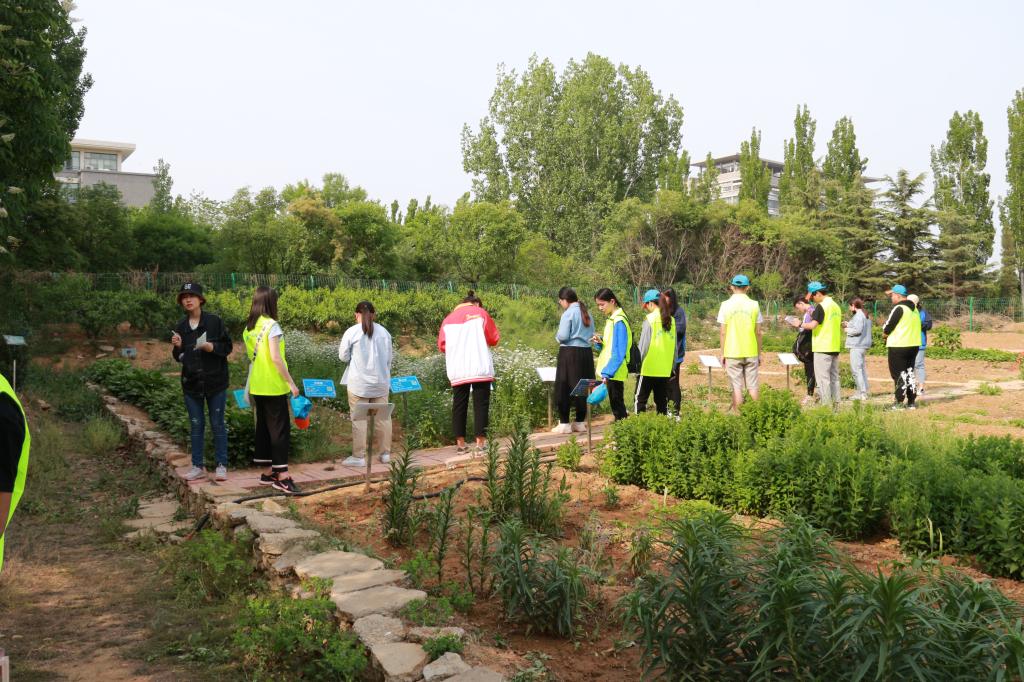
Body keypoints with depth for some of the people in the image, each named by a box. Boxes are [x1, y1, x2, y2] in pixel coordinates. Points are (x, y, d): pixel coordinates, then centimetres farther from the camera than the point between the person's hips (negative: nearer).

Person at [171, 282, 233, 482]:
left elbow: (228, 347, -3)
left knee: (217, 424, 3)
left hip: (215, 381, -4)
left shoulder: (214, 321, -6)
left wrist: (212, 347, -21)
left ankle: (221, 465, 11)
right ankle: (198, 466, 17)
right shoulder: (181, 326, 7)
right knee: (196, 425, 9)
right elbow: (178, 357, 14)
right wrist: (177, 347, -7)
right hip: (191, 382, 4)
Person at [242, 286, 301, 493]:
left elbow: (252, 357, 11)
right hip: (273, 386, -7)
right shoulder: (271, 325, -14)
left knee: (264, 426, 13)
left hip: (257, 386, 8)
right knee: (280, 428, -3)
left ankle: (268, 472, 19)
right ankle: (282, 476, -4)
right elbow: (275, 357, -20)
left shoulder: (249, 327, 9)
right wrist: (291, 383, -16)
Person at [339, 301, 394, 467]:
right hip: (381, 382, 4)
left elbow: (343, 357, -2)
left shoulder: (351, 332, -7)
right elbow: (388, 359, 9)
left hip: (359, 383, -3)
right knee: (382, 418, 10)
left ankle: (359, 456, 4)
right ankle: (385, 453, 17)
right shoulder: (384, 332, 4)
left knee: (359, 419, 1)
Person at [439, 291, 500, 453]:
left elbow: (442, 345, 10)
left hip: (457, 370, 3)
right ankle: (480, 441, -2)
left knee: (459, 405, 8)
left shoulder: (448, 318, 13)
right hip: (480, 368, -3)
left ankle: (460, 442, 8)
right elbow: (494, 339, 6)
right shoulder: (480, 313, 6)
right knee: (481, 403, 1)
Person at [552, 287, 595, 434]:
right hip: (586, 352, 7)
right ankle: (580, 422, 18)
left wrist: (557, 337, 4)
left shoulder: (568, 313, -11)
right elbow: (592, 334, 16)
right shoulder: (586, 313, 11)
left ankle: (564, 423, 4)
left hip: (569, 353, -7)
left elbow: (563, 336, -16)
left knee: (563, 389, 2)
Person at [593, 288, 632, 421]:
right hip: (610, 370, 9)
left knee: (617, 404, -3)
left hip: (614, 372, -9)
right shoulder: (611, 318, 12)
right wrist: (600, 342, -2)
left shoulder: (618, 321, -17)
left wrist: (607, 372, -26)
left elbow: (618, 351, -22)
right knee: (616, 404, 14)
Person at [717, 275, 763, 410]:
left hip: (732, 353, -1)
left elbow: (722, 332, -4)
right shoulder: (754, 305, 0)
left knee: (737, 387, 3)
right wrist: (759, 353, 12)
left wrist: (722, 353, 5)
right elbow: (758, 332, 3)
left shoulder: (725, 305, -4)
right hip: (751, 353, 1)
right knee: (753, 387, 8)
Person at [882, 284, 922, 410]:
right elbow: (912, 327, 17)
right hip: (914, 344, 8)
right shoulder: (914, 309, 14)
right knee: (910, 372, 15)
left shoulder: (899, 308, -14)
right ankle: (912, 402, 16)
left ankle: (899, 402, -1)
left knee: (899, 374, -1)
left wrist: (885, 333, 5)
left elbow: (887, 327, -17)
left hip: (898, 345, -8)